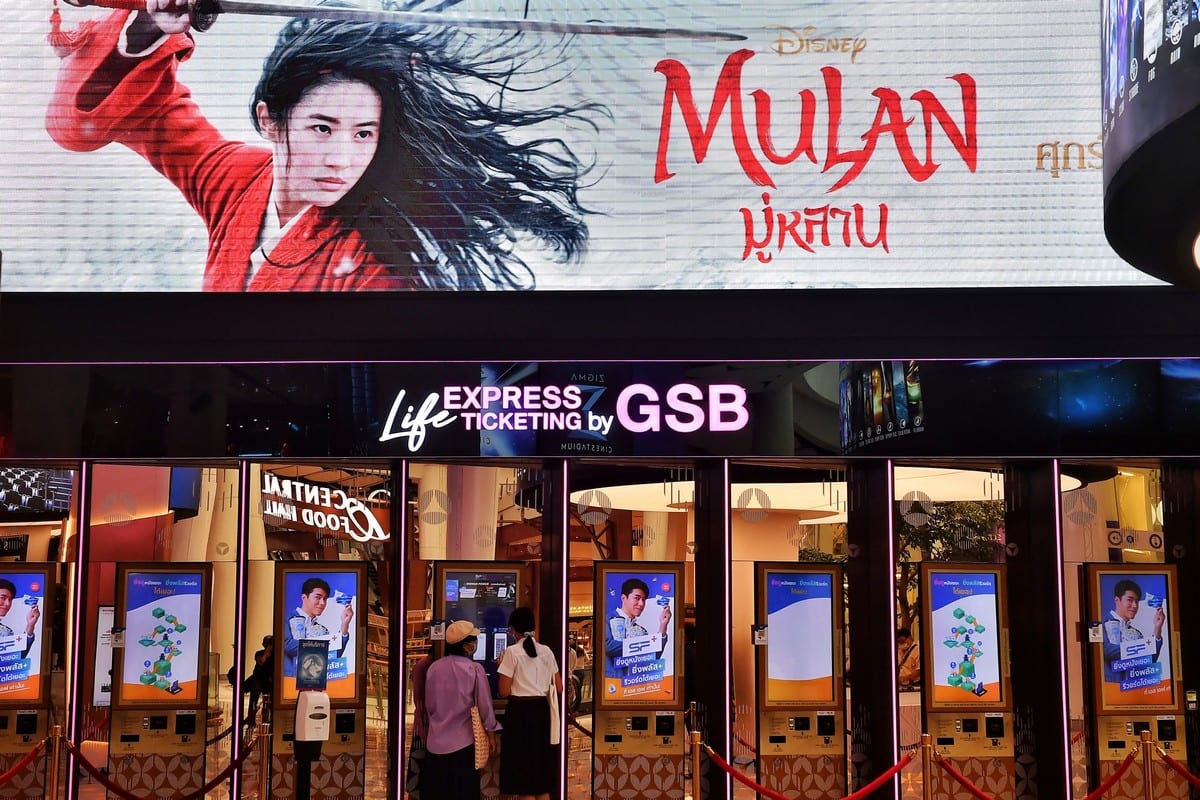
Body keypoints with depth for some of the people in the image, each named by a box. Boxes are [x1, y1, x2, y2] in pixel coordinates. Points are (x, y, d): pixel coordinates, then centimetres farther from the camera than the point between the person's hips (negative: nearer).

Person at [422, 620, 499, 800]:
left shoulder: (434, 667, -1)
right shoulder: (474, 669, -14)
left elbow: (429, 705, 9)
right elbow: (485, 705, -9)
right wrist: (491, 734, 5)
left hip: (436, 741, 4)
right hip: (462, 741, -4)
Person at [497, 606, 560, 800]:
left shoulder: (512, 652, -9)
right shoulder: (546, 651, 6)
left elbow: (504, 691, -10)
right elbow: (559, 688, 9)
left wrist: (502, 668, 6)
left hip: (520, 712, -5)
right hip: (542, 711, 5)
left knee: (524, 777, 3)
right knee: (542, 778, 14)